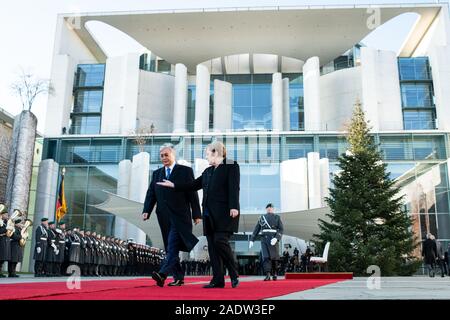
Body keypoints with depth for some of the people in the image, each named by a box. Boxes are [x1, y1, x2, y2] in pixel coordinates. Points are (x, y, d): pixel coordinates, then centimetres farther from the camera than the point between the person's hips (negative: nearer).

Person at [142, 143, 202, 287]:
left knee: (173, 245, -16)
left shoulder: (185, 171, 1)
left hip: (180, 216, -5)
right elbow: (151, 194, 10)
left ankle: (163, 274, -25)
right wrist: (146, 211, -6)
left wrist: (196, 214, -6)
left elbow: (192, 194, -2)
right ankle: (178, 277, 14)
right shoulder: (156, 174, 16)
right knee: (170, 247, 7)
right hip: (164, 216, 6)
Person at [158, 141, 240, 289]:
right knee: (212, 245, 3)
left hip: (224, 213, -7)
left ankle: (234, 274, 1)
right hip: (209, 214, 8)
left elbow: (234, 188, -10)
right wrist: (173, 185, 22)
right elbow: (193, 185, 25)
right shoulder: (208, 171, 22)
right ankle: (218, 280, 6)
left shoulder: (231, 166, 0)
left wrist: (233, 207, -20)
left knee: (220, 241, -16)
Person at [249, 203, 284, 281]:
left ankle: (275, 274, 18)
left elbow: (281, 229, -1)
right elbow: (256, 230, 15)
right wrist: (251, 240, 7)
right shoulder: (262, 218, 16)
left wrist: (276, 238, -17)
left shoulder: (277, 217, 9)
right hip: (264, 240, 1)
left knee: (274, 258, 3)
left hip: (273, 240, -1)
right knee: (266, 257, -11)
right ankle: (268, 275, -18)